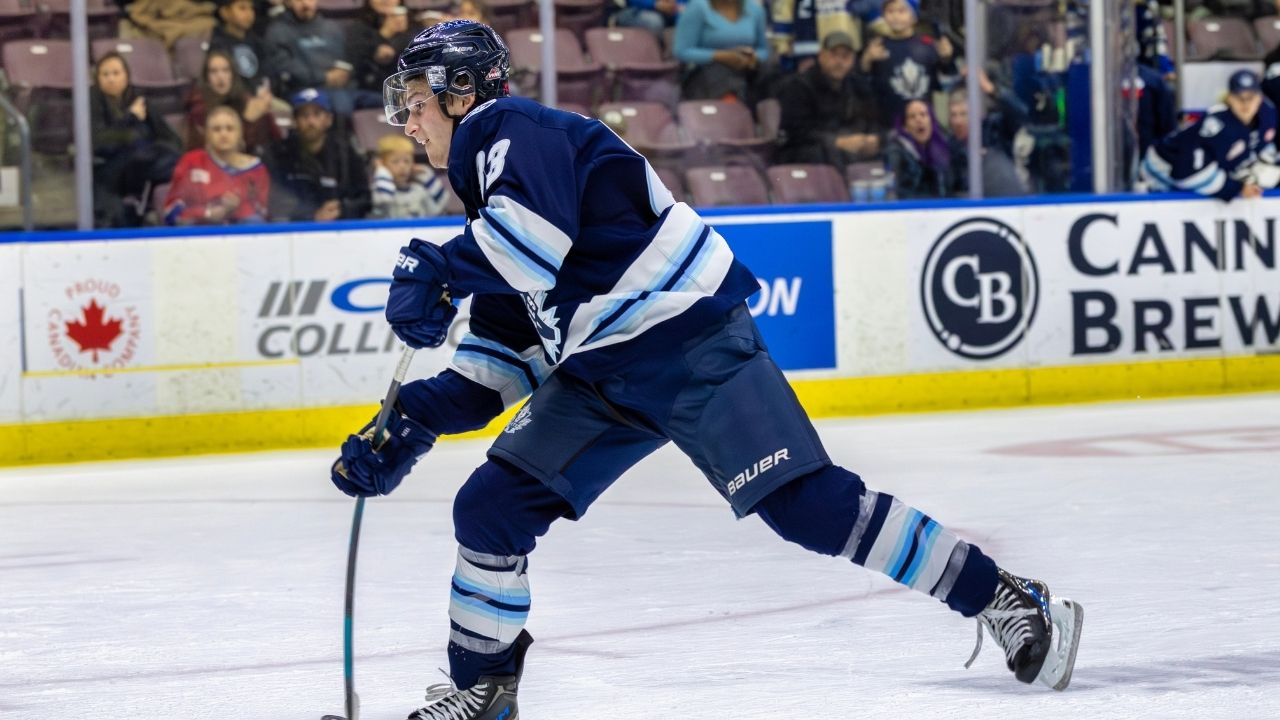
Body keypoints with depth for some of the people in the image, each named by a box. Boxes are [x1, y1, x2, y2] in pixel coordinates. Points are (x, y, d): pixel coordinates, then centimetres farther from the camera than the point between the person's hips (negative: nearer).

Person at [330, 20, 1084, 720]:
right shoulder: (489, 177, 23)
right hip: (603, 374, 10)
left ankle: (1009, 603, -9)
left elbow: (541, 222, -28)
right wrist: (413, 423, 14)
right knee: (490, 508, 2)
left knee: (805, 501, -15)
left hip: (689, 338, -10)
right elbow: (502, 361, 23)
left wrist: (440, 272, -24)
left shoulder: (506, 127, -5)